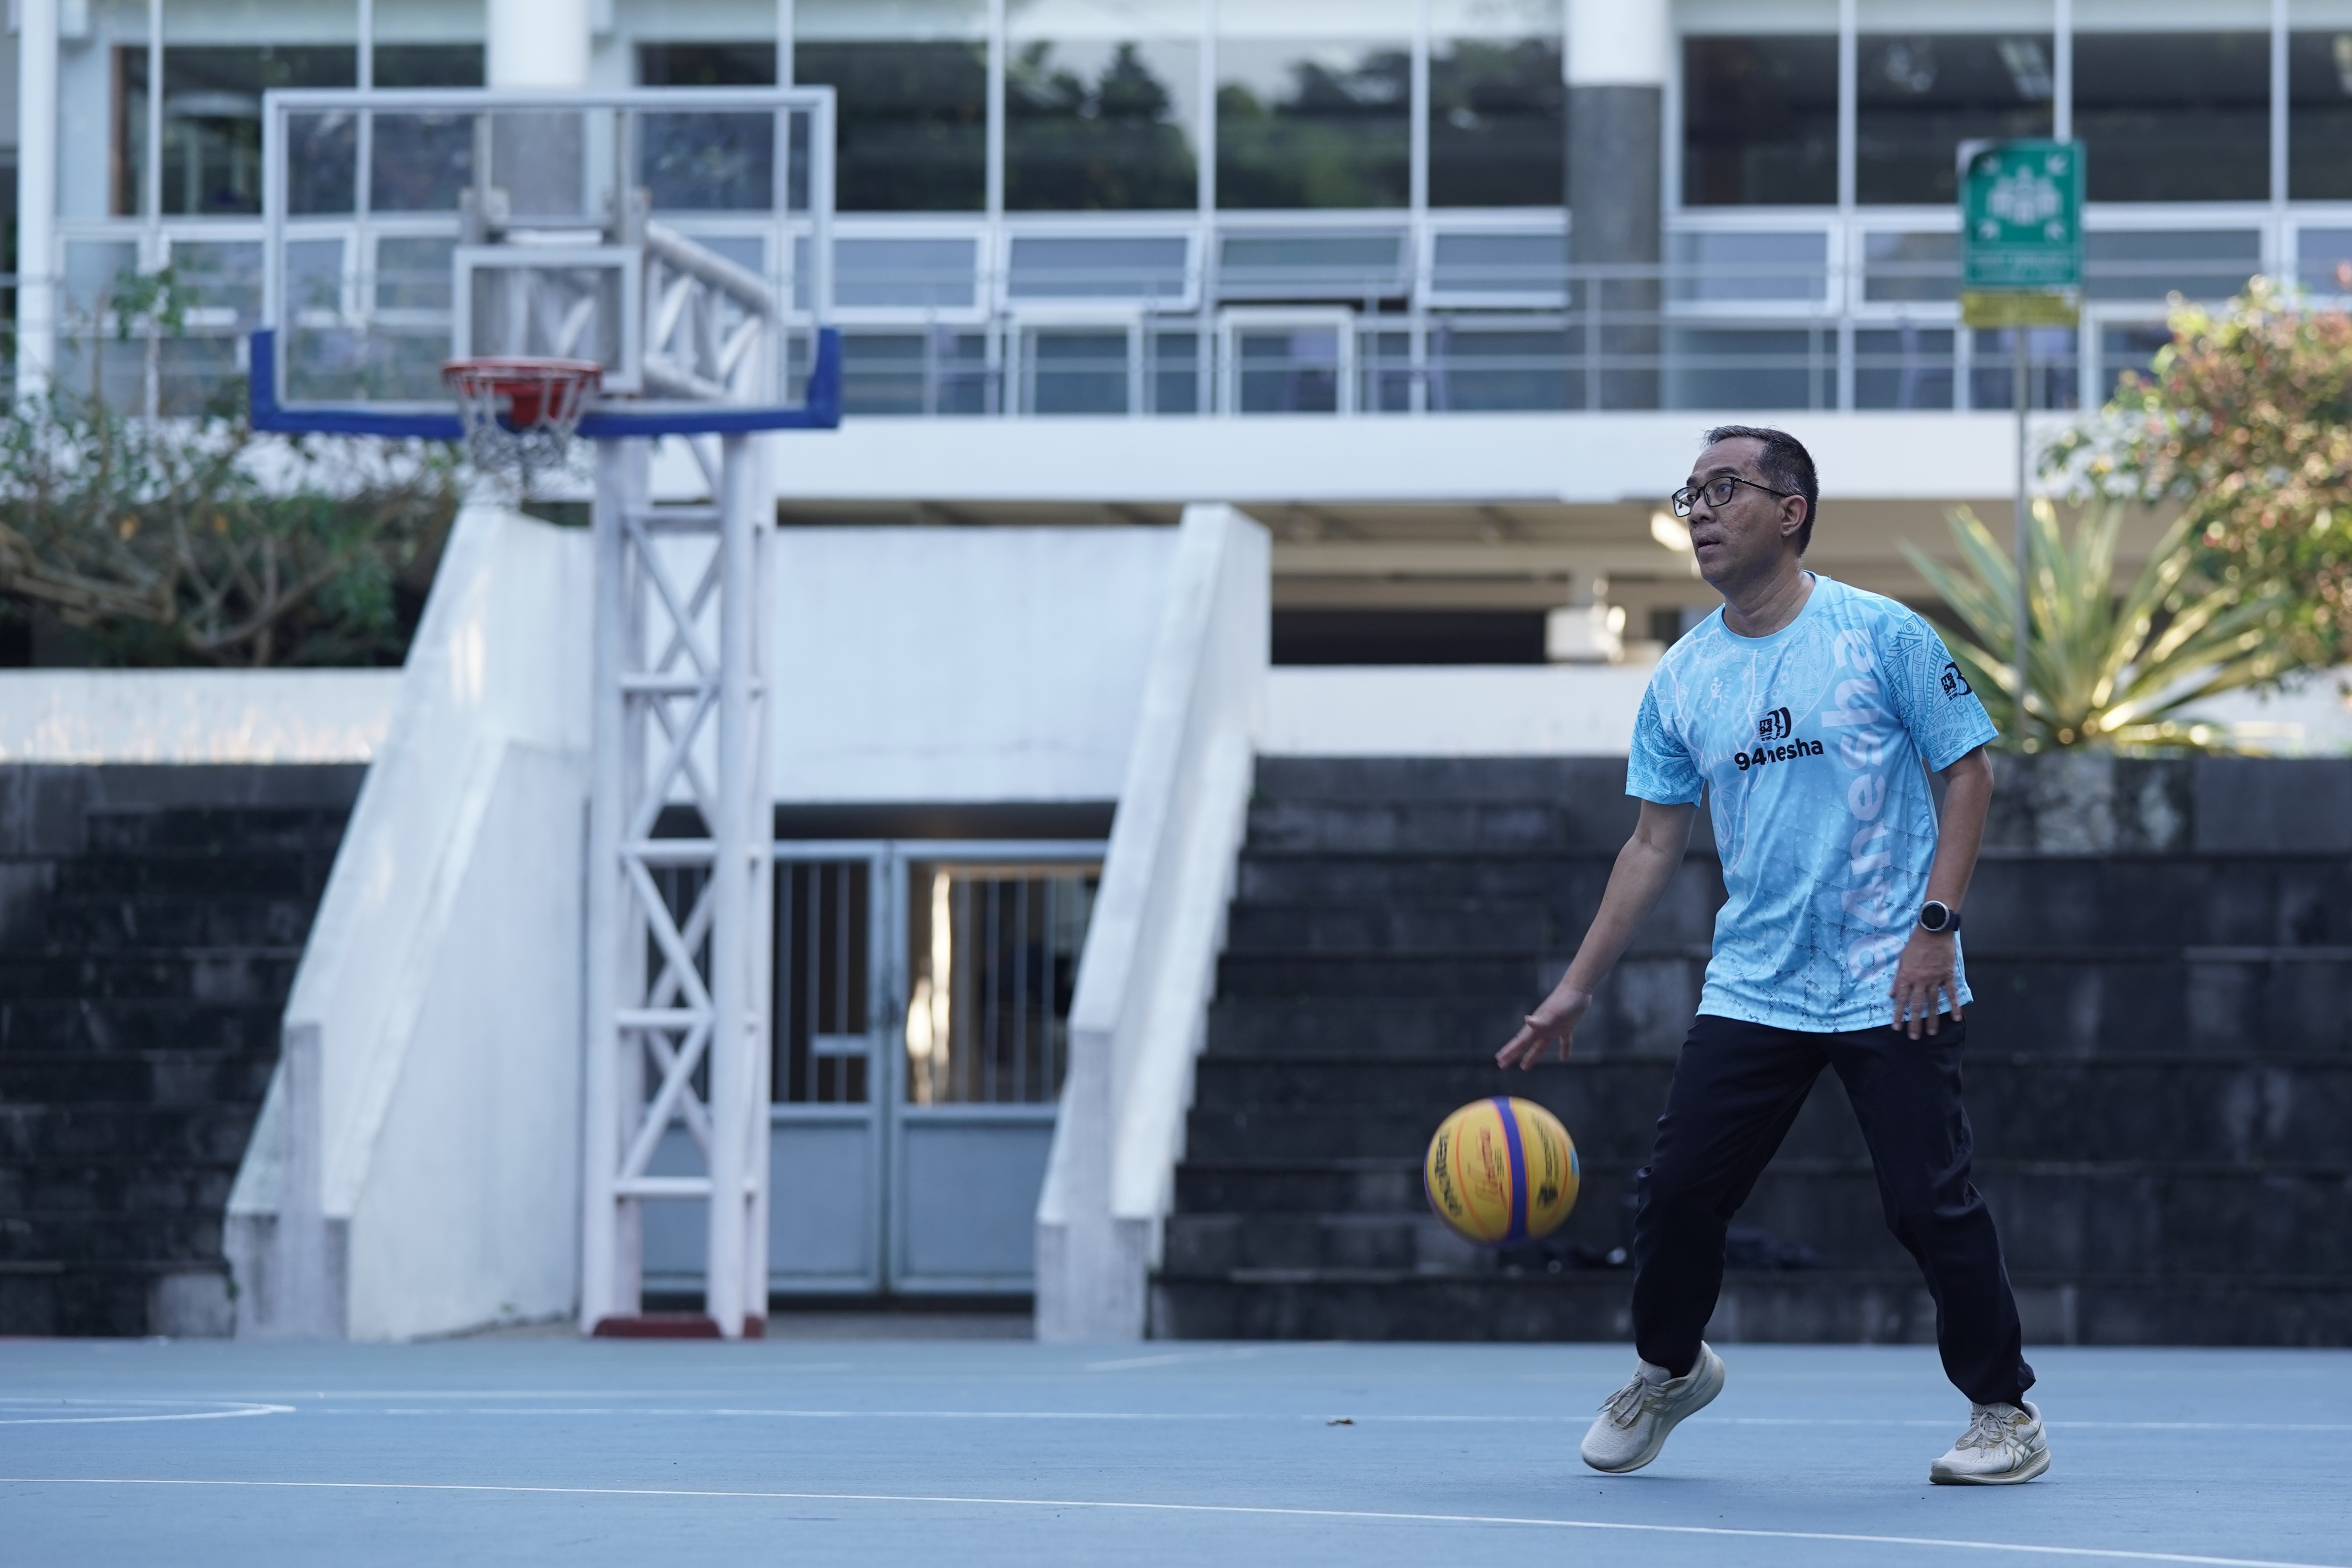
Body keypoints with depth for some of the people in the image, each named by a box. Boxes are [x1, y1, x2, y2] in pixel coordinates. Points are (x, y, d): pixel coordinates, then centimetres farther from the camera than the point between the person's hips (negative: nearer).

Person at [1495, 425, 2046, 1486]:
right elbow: (1655, 845, 12)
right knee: (1677, 1190, 0)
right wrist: (1576, 989, 9)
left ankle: (2005, 1412, 10)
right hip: (1751, 990, 4)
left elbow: (1967, 772, -3)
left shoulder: (1883, 635, -6)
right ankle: (1667, 1370, 27)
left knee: (1931, 1205, -7)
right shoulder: (1682, 679, 7)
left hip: (1894, 988, -4)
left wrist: (1936, 925, -13)